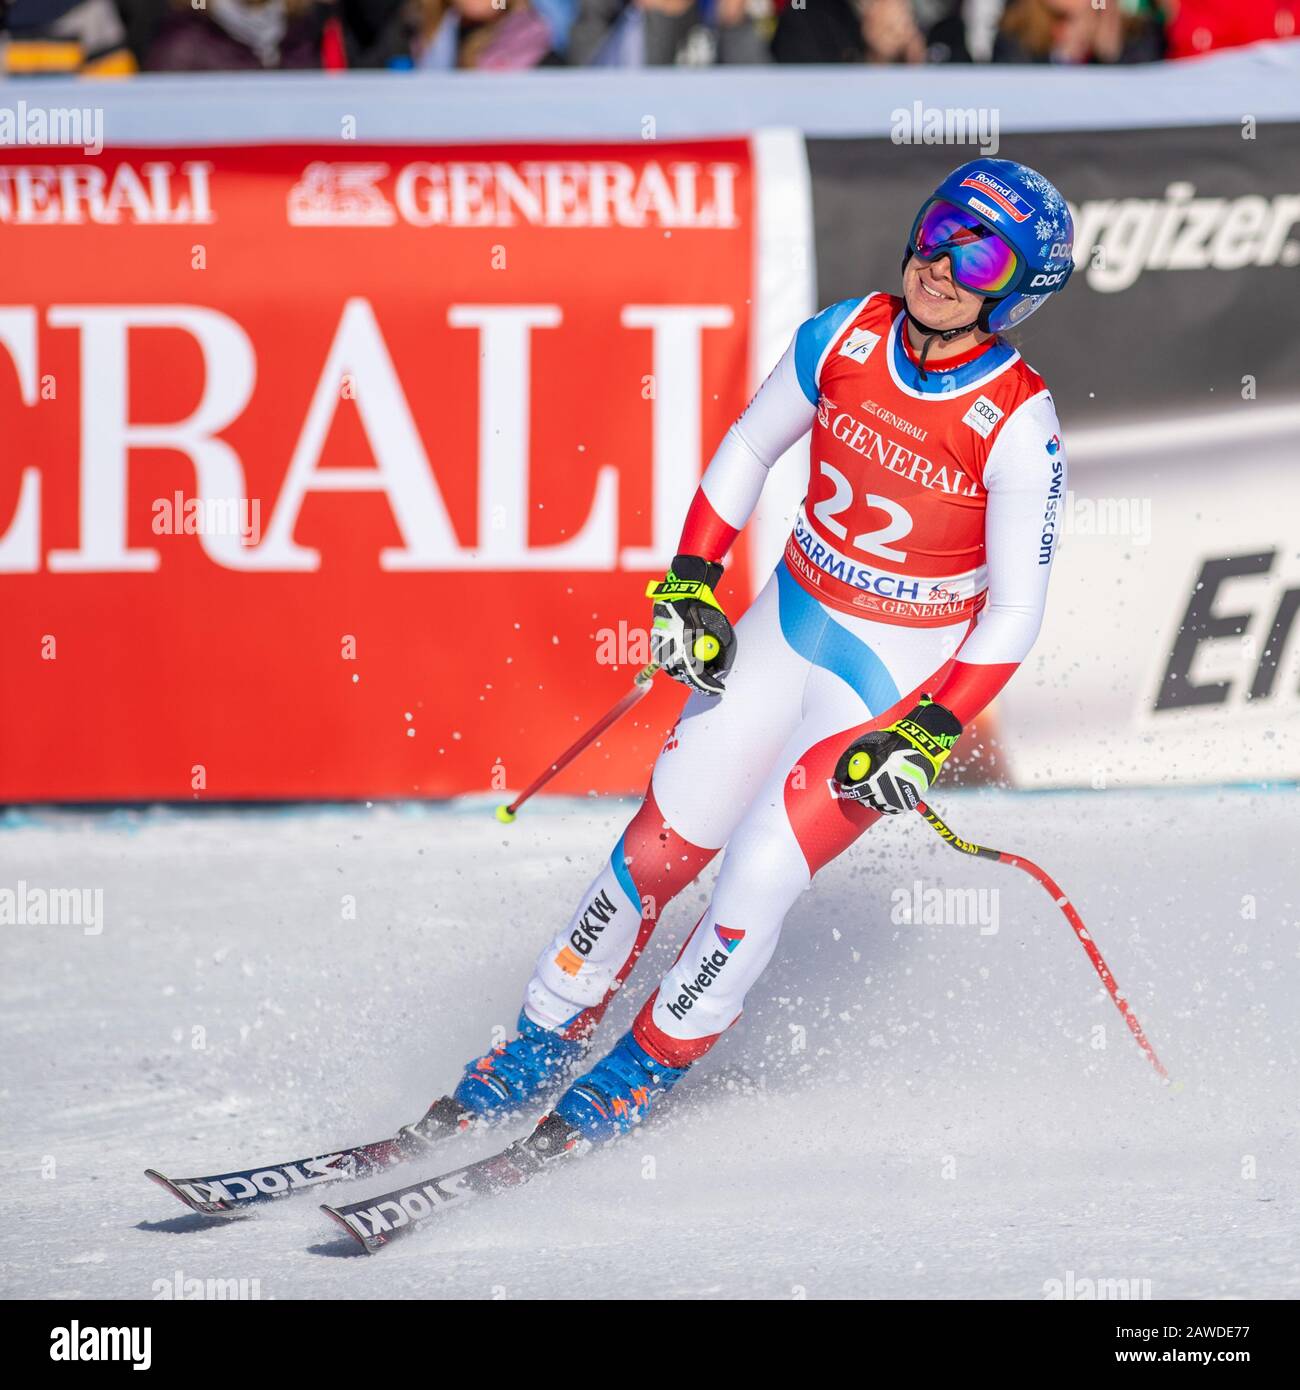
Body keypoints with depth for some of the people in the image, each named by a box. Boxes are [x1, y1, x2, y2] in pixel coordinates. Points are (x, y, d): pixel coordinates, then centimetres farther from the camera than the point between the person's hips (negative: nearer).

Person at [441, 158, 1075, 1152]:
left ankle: (649, 1068, 14)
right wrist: (689, 584, 2)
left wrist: (926, 738, -22)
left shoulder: (1020, 428, -21)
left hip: (903, 681, -4)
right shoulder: (846, 338, -9)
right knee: (662, 845, 5)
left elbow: (1016, 610, -15)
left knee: (757, 881, -10)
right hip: (786, 630, 4)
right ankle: (547, 1039, 23)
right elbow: (750, 448, 9)